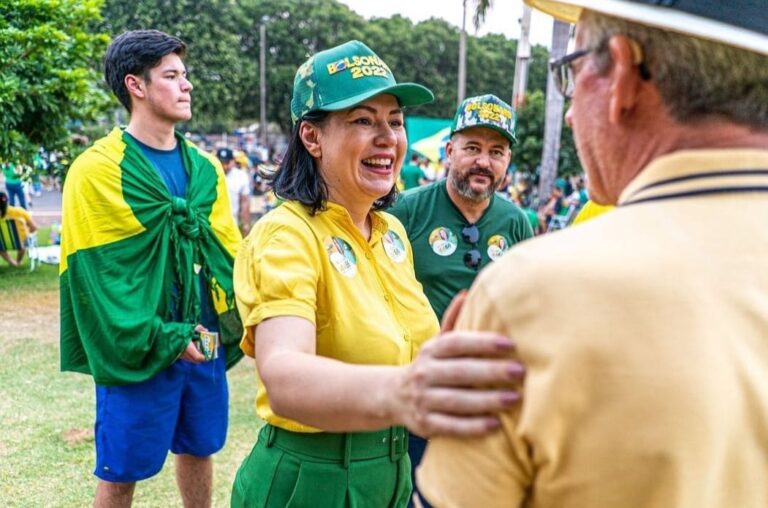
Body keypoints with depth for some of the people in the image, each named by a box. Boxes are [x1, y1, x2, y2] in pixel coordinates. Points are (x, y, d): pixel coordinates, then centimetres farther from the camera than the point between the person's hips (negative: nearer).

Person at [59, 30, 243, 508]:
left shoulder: (205, 168, 7)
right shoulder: (97, 170, -10)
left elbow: (229, 251, 11)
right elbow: (95, 274, -13)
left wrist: (236, 318, -3)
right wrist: (158, 339, -16)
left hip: (207, 343, 5)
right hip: (139, 351, -5)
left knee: (199, 449, 19)